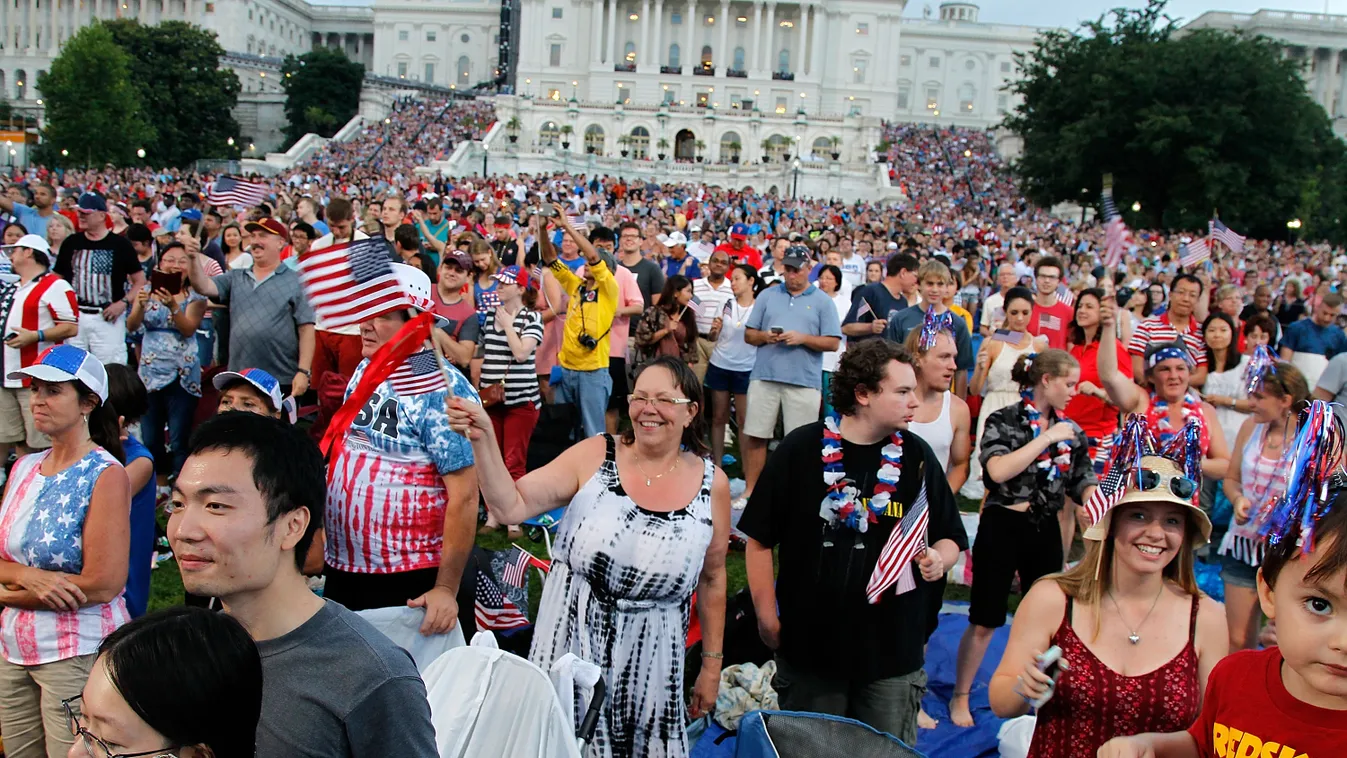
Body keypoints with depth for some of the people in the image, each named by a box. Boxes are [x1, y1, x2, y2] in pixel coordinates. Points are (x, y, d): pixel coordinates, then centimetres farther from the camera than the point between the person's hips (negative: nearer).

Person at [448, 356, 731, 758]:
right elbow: (511, 506, -12)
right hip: (571, 643, 0)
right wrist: (484, 439, -25)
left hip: (649, 658, 0)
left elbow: (712, 577, 6)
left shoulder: (711, 484, -4)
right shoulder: (594, 456, -7)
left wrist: (712, 664, 10)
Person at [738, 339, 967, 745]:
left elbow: (950, 539, 8)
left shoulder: (917, 456, -2)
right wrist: (767, 617, -2)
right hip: (808, 647, -1)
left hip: (893, 653, 2)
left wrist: (938, 558, -14)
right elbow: (760, 540, -3)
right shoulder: (800, 450, -9)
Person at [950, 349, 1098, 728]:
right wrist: (1047, 437, -19)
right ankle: (961, 697, 19)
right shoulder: (1003, 420, -8)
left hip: (1046, 530, 5)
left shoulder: (1070, 430, 7)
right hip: (1003, 526, -5)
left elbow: (1084, 483, 6)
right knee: (985, 620, 2)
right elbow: (998, 470, -23)